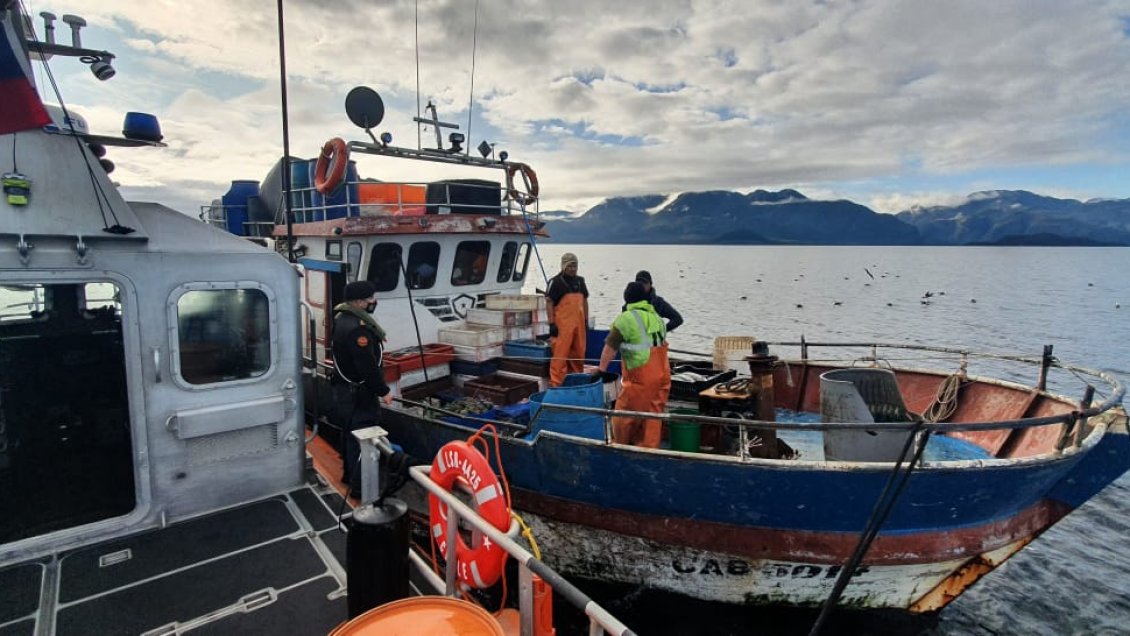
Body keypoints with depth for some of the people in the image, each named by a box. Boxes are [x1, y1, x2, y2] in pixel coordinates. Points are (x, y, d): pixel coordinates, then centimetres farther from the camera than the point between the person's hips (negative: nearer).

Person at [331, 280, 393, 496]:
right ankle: (359, 485, 1)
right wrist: (383, 391, -19)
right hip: (362, 389, -11)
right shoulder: (357, 328, -28)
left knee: (351, 430, 21)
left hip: (350, 385, 11)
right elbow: (367, 366, -28)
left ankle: (349, 473, 36)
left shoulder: (343, 318, 7)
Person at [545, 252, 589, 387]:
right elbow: (549, 302, -8)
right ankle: (556, 383, -2)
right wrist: (552, 324, -14)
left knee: (579, 354, 13)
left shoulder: (580, 281, 15)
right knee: (560, 354, -7)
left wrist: (586, 321, 16)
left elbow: (585, 301, 21)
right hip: (563, 324, -6)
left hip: (579, 323, 6)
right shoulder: (555, 282, -5)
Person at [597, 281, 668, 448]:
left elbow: (610, 348, -10)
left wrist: (602, 370, -2)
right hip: (661, 375, 7)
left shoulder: (625, 319, -8)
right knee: (653, 415, 12)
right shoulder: (657, 317, 14)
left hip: (639, 377, -7)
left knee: (624, 414, 7)